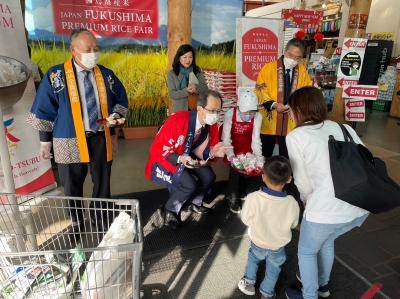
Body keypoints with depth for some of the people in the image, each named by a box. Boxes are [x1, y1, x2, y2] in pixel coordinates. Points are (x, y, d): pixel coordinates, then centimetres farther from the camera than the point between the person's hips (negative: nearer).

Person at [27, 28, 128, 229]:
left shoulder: (106, 75, 3)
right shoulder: (56, 76, -5)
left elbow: (121, 99, 15)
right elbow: (44, 110, 0)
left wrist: (116, 114, -6)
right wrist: (45, 140, 1)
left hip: (100, 138, 2)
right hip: (70, 141, -2)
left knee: (102, 182, 14)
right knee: (72, 186, 12)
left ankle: (101, 217, 37)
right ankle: (77, 223, 34)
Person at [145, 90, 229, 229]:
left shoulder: (212, 125, -12)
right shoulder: (177, 120, -32)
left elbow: (202, 150, 0)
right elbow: (157, 149, -26)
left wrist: (213, 152, -23)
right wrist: (179, 159, -38)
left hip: (187, 158, 6)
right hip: (164, 160, -6)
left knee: (209, 177, -12)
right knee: (189, 184, -25)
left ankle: (195, 203, 19)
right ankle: (169, 209, 4)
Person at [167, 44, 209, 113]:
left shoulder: (198, 71, 3)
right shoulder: (172, 73, -3)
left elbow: (205, 89, -3)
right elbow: (172, 94, -9)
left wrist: (196, 88, -24)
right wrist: (186, 91, -25)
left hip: (197, 110, 2)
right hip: (179, 111, -1)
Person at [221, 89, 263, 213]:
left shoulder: (257, 117, -20)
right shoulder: (229, 114, -25)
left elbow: (256, 139, -18)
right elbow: (226, 139, -24)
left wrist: (259, 158, -29)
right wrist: (231, 157, -36)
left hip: (248, 150, 2)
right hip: (233, 149, -2)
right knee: (235, 168, -21)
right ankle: (233, 198, 3)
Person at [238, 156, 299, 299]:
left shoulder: (253, 198, -33)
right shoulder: (292, 203, -27)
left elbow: (246, 220, -16)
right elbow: (293, 224, -8)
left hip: (258, 243, -1)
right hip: (279, 246, 1)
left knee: (253, 258, 32)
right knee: (273, 269, 28)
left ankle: (249, 283, 44)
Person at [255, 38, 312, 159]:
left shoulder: (302, 70, 7)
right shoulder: (269, 67, -3)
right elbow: (260, 90, -6)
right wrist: (273, 104, -19)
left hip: (291, 124, 3)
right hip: (269, 122, -2)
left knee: (287, 157, 10)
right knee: (264, 156, 7)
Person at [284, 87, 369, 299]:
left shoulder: (295, 136, -4)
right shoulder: (343, 127, 8)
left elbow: (302, 180, -1)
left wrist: (306, 199, 19)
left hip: (326, 210, -6)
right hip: (360, 207, 6)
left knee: (307, 251, 24)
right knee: (327, 240, 34)